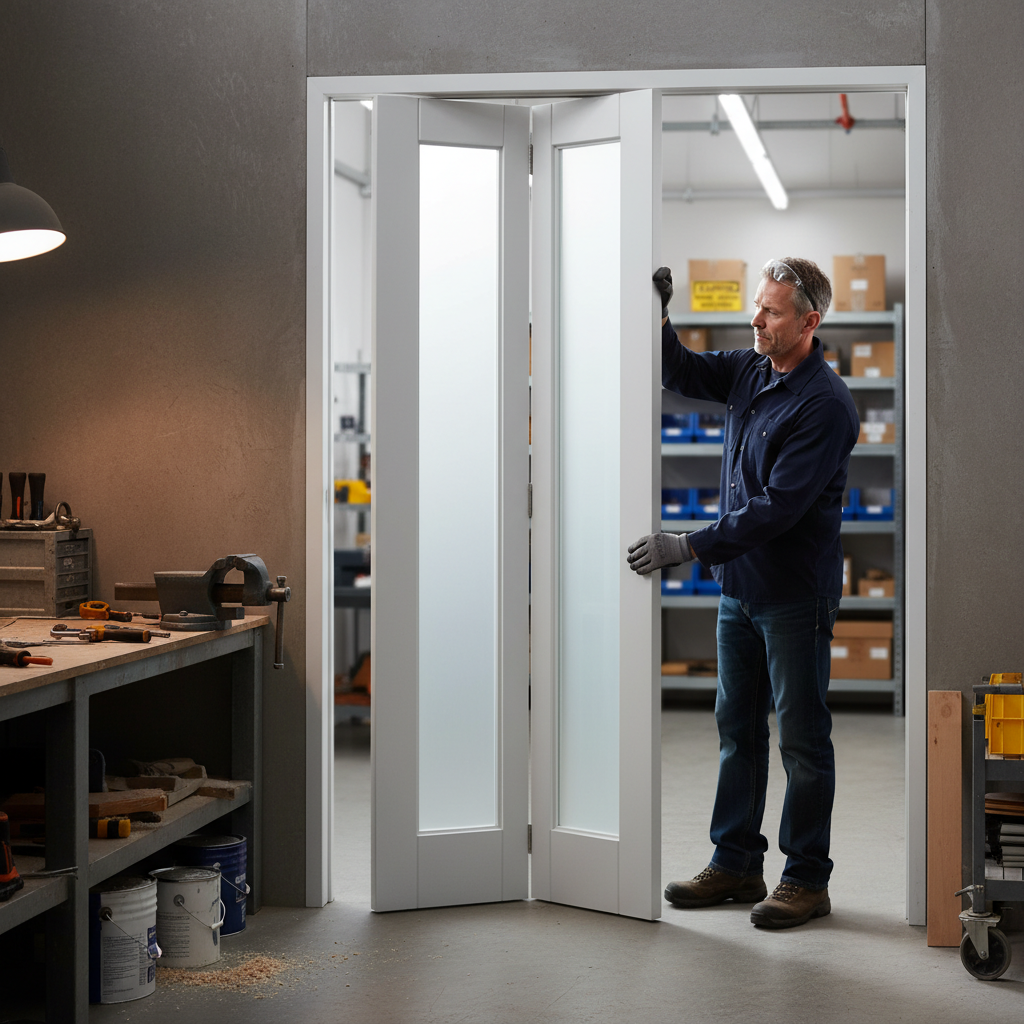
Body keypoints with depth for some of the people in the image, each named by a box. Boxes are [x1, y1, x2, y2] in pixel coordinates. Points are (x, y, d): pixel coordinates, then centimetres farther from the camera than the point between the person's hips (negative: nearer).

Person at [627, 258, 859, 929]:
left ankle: (807, 880, 10)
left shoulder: (827, 404, -19)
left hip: (797, 595, -8)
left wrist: (690, 547, -26)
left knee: (802, 740, 1)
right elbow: (683, 373, 23)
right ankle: (736, 865, 24)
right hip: (740, 585, 8)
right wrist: (657, 319, 3)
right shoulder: (749, 372, 6)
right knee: (738, 729, 14)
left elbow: (777, 507, -24)